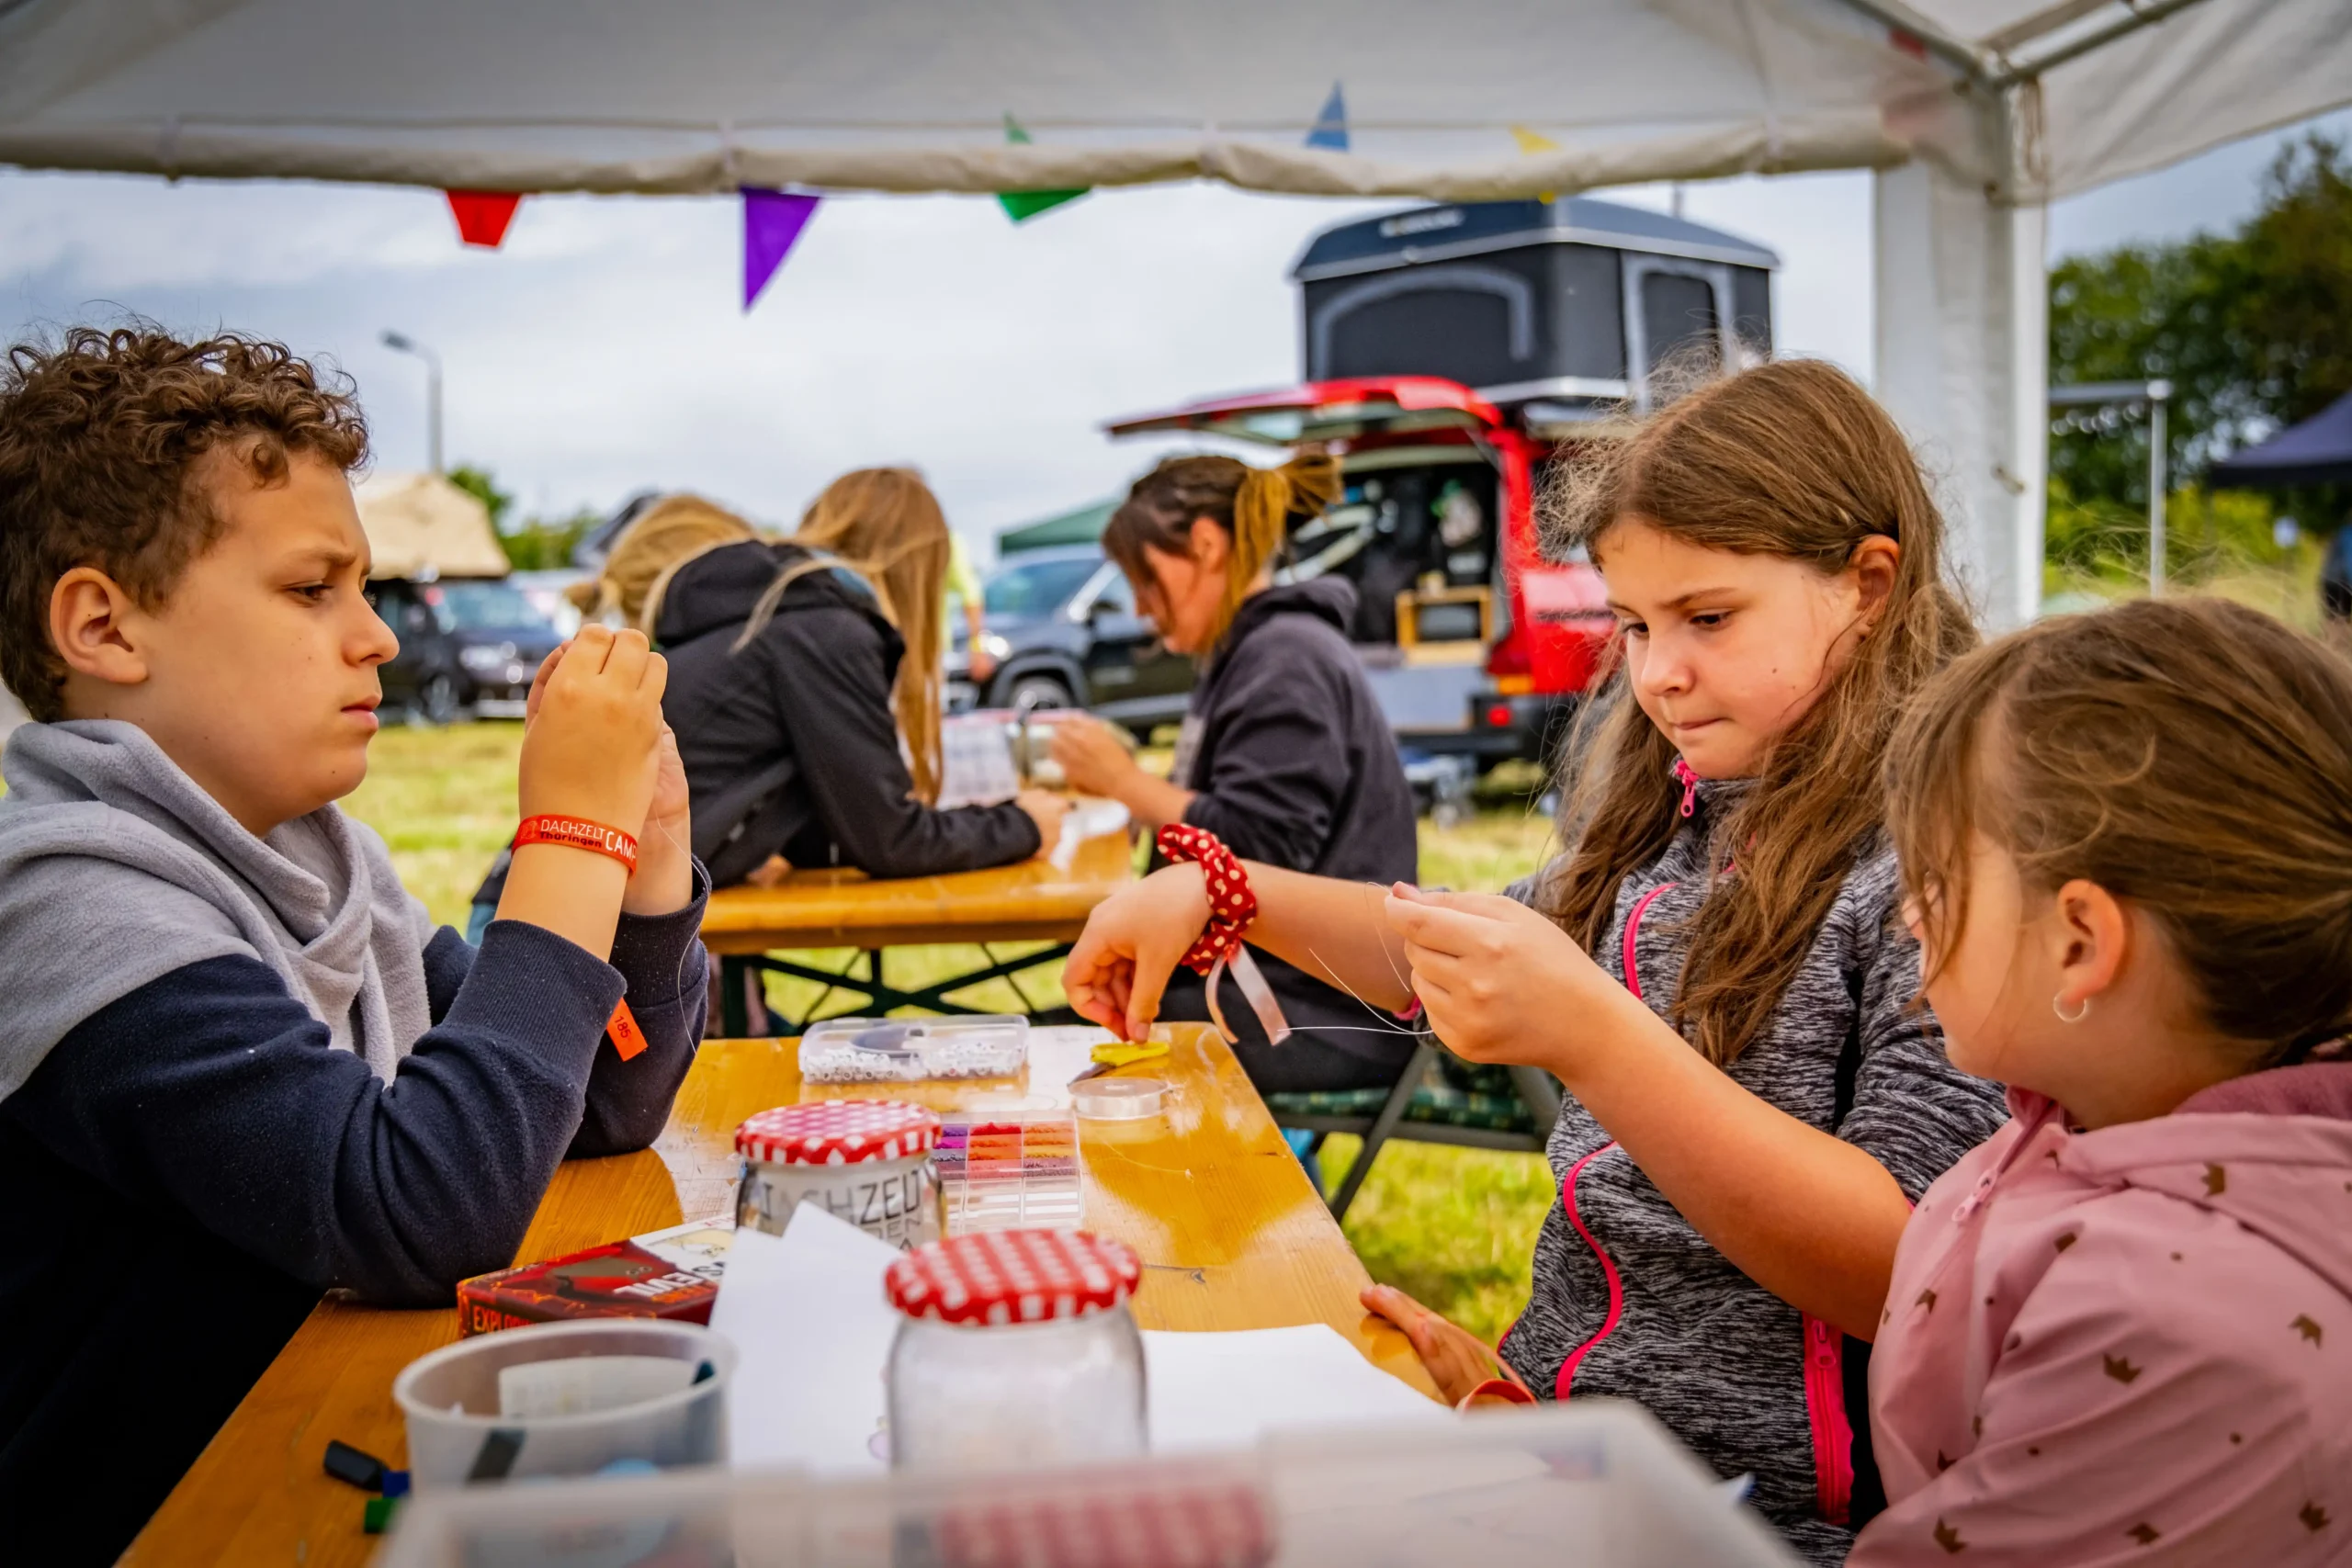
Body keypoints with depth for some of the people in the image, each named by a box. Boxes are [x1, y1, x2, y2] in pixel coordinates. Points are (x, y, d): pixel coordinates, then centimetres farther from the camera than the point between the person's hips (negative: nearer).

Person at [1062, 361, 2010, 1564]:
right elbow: (1492, 953, 25)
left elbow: (1914, 1276, -20)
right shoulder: (1677, 814, 9)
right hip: (1553, 1424, 7)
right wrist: (1225, 890, 12)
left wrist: (1592, 1036, -28)